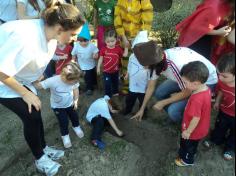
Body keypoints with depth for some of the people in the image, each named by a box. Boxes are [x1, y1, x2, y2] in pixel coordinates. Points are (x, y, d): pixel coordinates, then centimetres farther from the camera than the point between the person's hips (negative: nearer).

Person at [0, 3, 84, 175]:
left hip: (19, 76, 8)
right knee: (31, 116, -7)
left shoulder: (49, 34, -11)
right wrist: (25, 94, -19)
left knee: (35, 111, 9)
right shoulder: (26, 38, -38)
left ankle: (43, 148, 31)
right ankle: (40, 159, 16)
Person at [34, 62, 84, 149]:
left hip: (70, 103, 3)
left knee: (74, 117, 21)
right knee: (63, 122, 6)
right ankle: (65, 135, 38)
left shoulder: (74, 80, -26)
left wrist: (76, 100, -9)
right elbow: (38, 85, -34)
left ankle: (76, 127, 56)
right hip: (58, 106, -3)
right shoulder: (53, 81, -38)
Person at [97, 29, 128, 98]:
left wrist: (126, 47, -16)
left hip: (116, 70, 2)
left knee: (115, 82, 24)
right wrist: (98, 68, -4)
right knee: (107, 84, 6)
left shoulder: (118, 48, -11)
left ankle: (115, 92, 48)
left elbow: (125, 55, -6)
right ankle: (108, 95, 25)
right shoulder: (103, 49, -14)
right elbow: (101, 59, -5)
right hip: (106, 71, -2)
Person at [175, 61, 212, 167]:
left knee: (187, 145, 22)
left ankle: (187, 160, 48)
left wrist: (188, 131, -16)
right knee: (193, 144, 35)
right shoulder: (206, 89, -13)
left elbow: (196, 118, -31)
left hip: (194, 131, -7)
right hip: (201, 128, 7)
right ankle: (192, 153, 61)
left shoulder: (197, 99, -41)